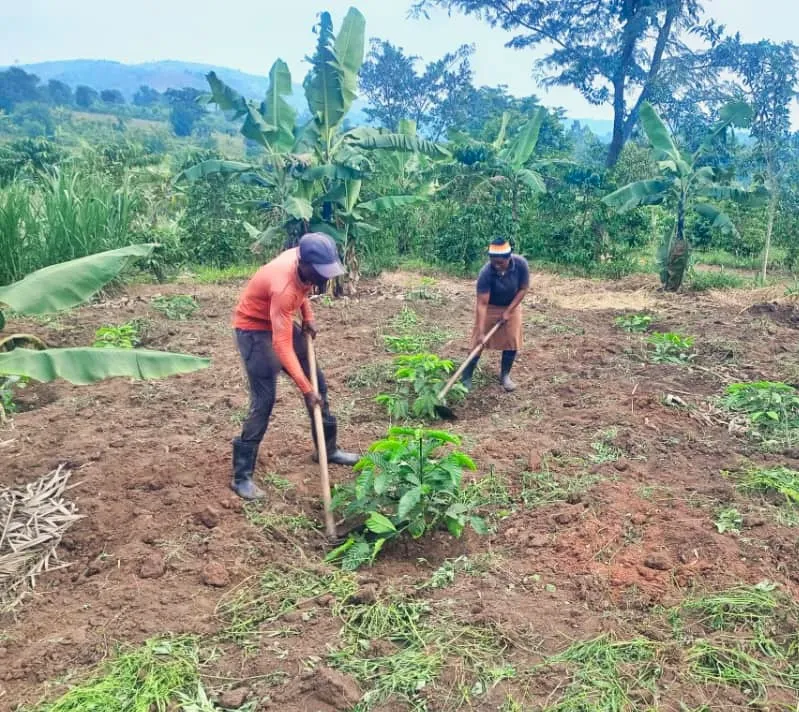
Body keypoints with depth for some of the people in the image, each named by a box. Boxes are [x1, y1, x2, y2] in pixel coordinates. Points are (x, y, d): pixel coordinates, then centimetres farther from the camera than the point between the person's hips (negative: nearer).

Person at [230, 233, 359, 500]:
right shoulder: (284, 287, -37)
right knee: (264, 399, -15)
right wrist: (305, 390, -37)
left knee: (318, 380, 10)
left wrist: (308, 317, 0)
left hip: (282, 322, 9)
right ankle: (242, 476, -6)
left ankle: (328, 448, 25)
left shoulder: (303, 260, -15)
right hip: (254, 328, -8)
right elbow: (282, 345, -37)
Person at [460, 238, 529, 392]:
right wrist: (481, 331, -36)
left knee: (512, 340, 1)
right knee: (479, 341, -4)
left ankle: (505, 375, 18)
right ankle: (466, 377, 4)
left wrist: (508, 311, -19)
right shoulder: (485, 273, -35)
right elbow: (482, 303, -33)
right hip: (489, 307, -2)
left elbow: (523, 288, -14)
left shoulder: (521, 264, -28)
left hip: (512, 305, 3)